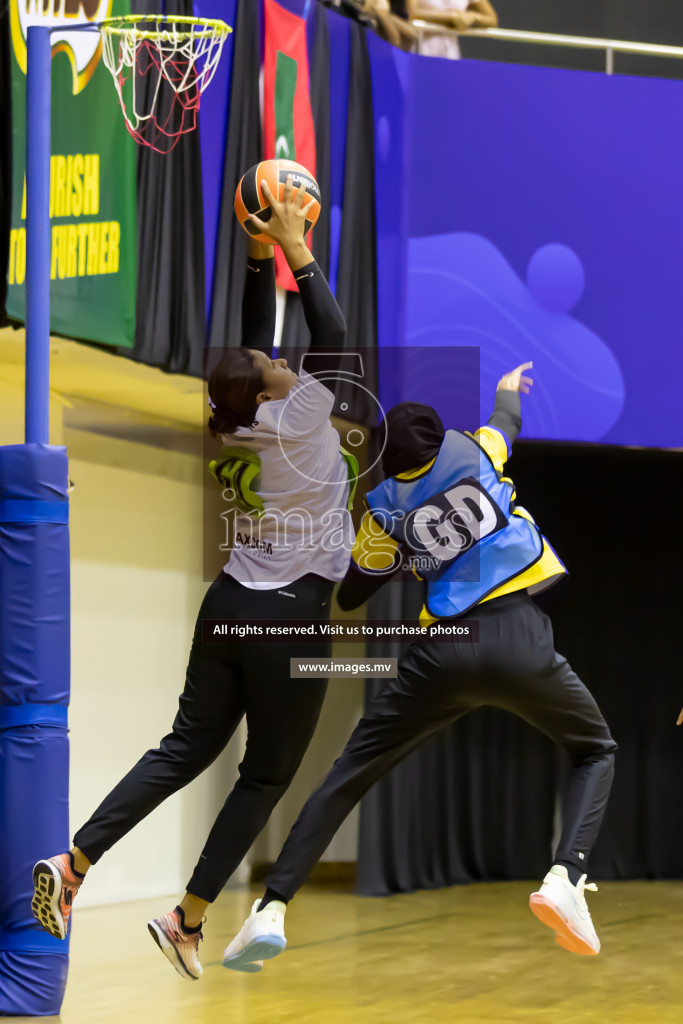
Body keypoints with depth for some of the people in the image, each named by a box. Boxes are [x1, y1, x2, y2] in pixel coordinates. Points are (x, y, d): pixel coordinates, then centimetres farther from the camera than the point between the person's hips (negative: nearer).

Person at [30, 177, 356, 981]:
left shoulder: (236, 424, 1)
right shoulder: (299, 421, -16)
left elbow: (255, 334, 14)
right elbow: (331, 335, -10)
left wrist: (261, 253, 12)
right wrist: (294, 251, -6)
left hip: (229, 604, 7)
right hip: (289, 620, -6)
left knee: (186, 748, 11)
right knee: (266, 777, 5)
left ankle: (72, 864, -1)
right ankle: (187, 922, 4)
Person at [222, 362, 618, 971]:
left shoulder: (385, 510, 10)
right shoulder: (475, 451, 10)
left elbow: (348, 597, 21)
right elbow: (508, 422, 35)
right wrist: (509, 389, 57)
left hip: (443, 653, 1)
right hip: (520, 637, -1)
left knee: (348, 777, 11)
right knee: (595, 753, 21)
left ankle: (272, 909, -3)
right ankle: (565, 879, -6)